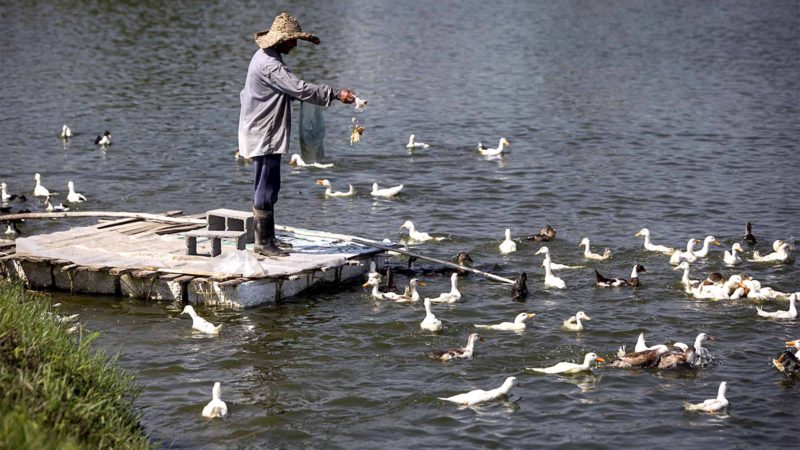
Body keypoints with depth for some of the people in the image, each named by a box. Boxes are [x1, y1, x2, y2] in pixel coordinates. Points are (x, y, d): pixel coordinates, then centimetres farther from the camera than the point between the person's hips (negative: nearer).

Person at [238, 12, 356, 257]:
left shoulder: (265, 58, 13)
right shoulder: (269, 64, -21)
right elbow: (300, 89, -28)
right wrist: (336, 94, -29)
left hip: (262, 134, 11)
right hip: (264, 137, -11)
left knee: (266, 188, 16)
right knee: (266, 189, -7)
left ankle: (267, 237, 23)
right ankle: (262, 243, -3)